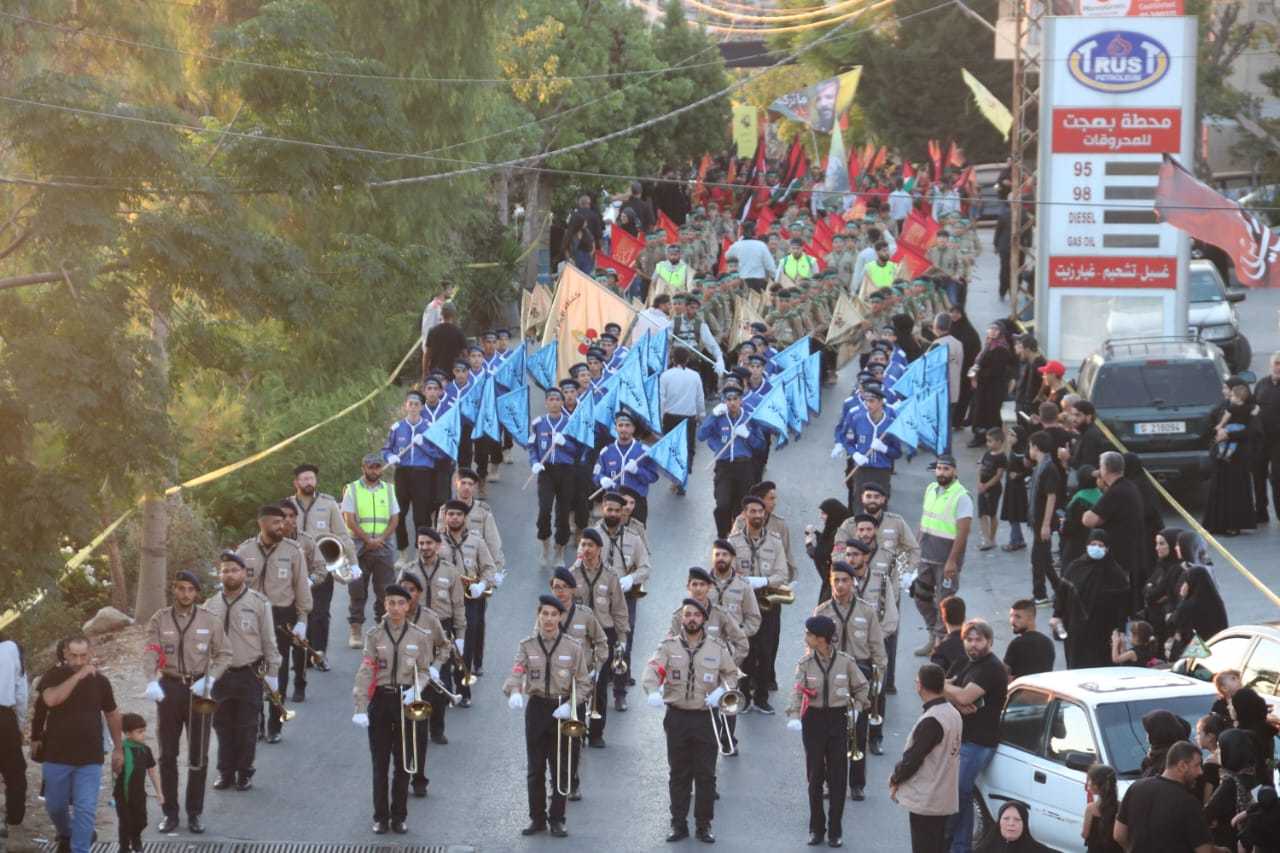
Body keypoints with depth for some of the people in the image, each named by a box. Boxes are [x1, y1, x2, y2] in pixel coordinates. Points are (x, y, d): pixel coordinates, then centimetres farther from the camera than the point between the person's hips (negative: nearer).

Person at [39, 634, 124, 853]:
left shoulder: (99, 681, 3)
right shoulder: (54, 676, -5)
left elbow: (112, 714, 15)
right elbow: (51, 699, -27)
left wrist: (118, 749, 16)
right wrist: (78, 676, -28)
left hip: (90, 759, 0)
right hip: (57, 757, 0)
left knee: (85, 810, -7)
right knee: (55, 806, 14)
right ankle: (65, 834, 43)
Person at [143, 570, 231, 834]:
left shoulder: (209, 621, 0)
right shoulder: (159, 620, -2)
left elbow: (224, 654, 2)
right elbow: (151, 653, -14)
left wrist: (210, 679, -15)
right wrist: (152, 681, -32)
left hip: (198, 688, 0)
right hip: (169, 688, 0)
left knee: (198, 755, 5)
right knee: (167, 754, 6)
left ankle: (195, 813, 15)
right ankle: (170, 812, 16)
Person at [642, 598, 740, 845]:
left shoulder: (717, 648, 4)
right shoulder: (669, 646, 0)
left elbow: (731, 674, 11)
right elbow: (652, 669, -15)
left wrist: (722, 690, -10)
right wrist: (653, 691, -36)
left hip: (706, 718, 0)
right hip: (676, 717, 0)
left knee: (706, 774, 1)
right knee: (678, 774, 7)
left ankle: (704, 825, 10)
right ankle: (679, 824, 15)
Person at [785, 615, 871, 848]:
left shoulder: (845, 662, -4)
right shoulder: (806, 663, -3)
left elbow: (861, 686, 9)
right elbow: (797, 691, -12)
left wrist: (857, 707, -3)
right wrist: (794, 716, -26)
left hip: (838, 718, -1)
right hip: (813, 719, 1)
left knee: (838, 777, 1)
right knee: (815, 776, 6)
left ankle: (835, 830, 10)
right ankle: (816, 828, 18)